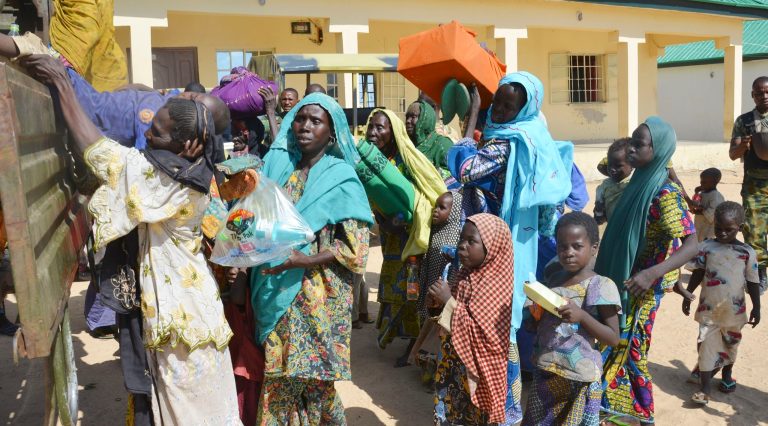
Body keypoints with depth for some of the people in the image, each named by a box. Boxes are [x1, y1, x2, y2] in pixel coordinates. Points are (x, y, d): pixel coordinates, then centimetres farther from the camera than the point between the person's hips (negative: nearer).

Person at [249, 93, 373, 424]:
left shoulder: (341, 179, -5)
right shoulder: (277, 165, 7)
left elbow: (355, 247, -10)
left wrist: (302, 260, -21)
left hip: (318, 295, -4)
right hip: (276, 291, 4)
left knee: (311, 372, 5)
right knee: (278, 372, 10)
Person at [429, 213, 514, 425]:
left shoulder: (498, 285, -20)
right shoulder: (466, 274, 3)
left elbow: (481, 333, -27)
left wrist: (448, 301, -25)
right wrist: (439, 300, -2)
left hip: (476, 370, -7)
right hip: (454, 365, 7)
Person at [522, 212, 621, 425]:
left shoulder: (601, 286, -12)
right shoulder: (555, 280, 6)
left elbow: (613, 338, -12)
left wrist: (582, 315, -24)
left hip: (579, 377, -5)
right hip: (546, 372, 6)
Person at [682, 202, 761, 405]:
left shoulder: (748, 252, -6)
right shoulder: (706, 247, -5)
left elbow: (753, 282, 0)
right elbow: (698, 274, 3)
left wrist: (756, 307, 0)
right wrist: (687, 296, 3)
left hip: (734, 309, 1)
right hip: (708, 307, 0)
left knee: (730, 344, 19)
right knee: (706, 344, -1)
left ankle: (727, 373, 44)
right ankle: (705, 388, 3)